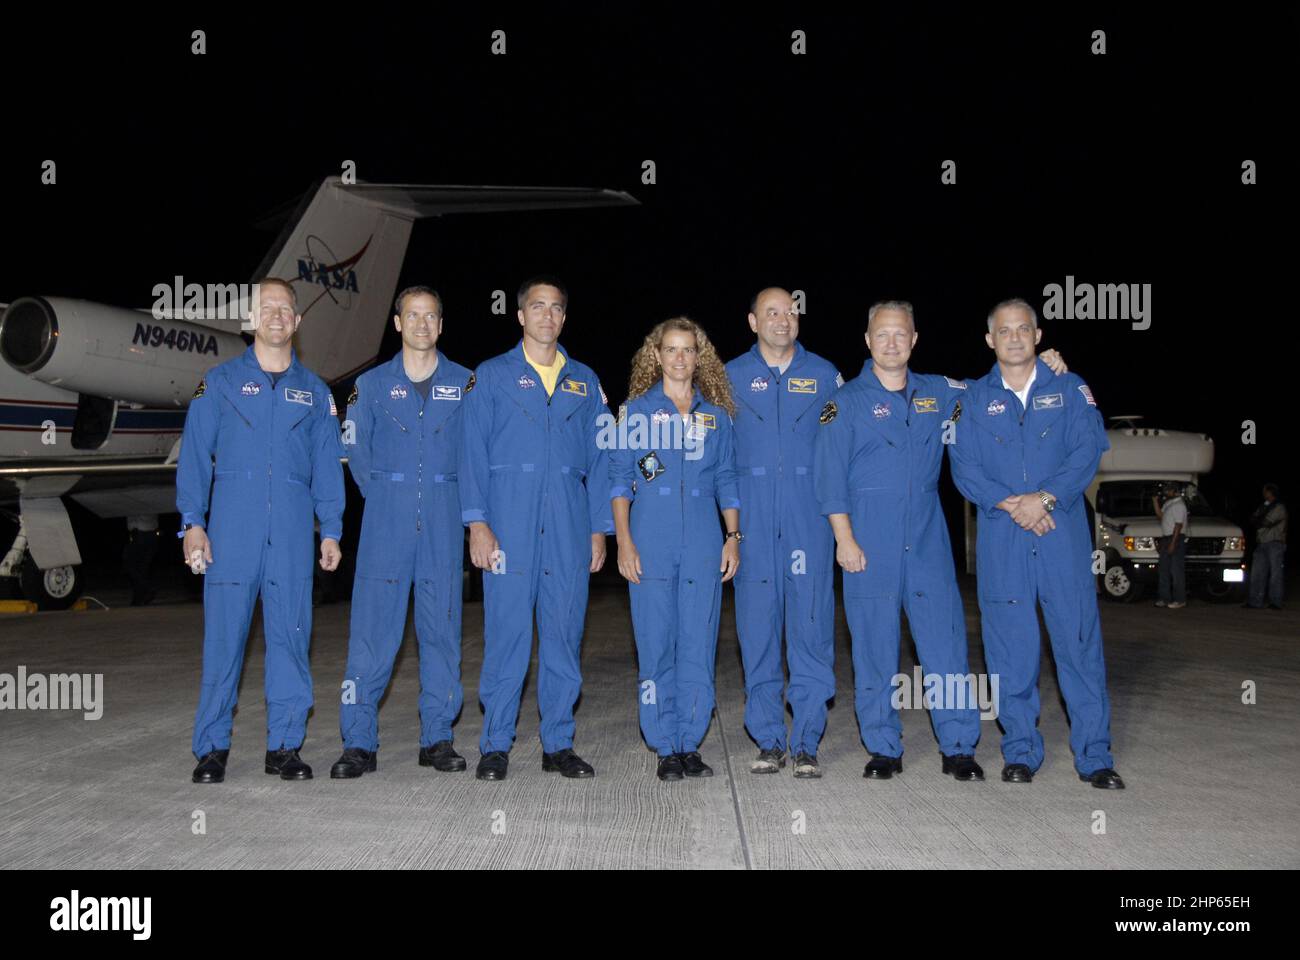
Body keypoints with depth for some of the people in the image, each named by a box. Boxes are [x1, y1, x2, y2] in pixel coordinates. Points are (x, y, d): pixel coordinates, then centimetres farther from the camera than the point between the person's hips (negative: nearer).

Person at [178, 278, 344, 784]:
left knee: (291, 637, 1)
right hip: (232, 530, -1)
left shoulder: (314, 390, 14)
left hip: (292, 534, 2)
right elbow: (195, 454, 4)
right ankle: (212, 747, 10)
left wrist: (331, 531, 4)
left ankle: (284, 746, 11)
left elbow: (327, 466, 12)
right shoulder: (221, 381, 9)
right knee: (223, 638, -1)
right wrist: (192, 523, -5)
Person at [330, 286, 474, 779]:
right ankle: (359, 744, 2)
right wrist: (384, 496, 9)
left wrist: (449, 498, 9)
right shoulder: (371, 384, 8)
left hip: (443, 525, 1)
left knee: (441, 628, 4)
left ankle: (438, 738, 13)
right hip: (386, 524, 0)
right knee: (372, 630, -4)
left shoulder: (465, 383, 7)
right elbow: (356, 449, 16)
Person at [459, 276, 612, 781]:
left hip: (570, 525, 3)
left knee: (564, 632, 5)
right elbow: (473, 452, 1)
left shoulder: (584, 380, 15)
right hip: (509, 521, -2)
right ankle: (495, 745, 7)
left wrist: (600, 528, 6)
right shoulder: (491, 376, 8)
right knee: (506, 632, -3)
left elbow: (599, 458, 13)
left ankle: (558, 744, 14)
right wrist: (477, 522, -8)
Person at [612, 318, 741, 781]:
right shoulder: (636, 411, 6)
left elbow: (726, 481, 14)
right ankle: (665, 748, 10)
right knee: (656, 645, 0)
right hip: (651, 546, -2)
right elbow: (619, 478, 3)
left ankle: (690, 745, 13)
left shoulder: (715, 415, 12)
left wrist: (733, 536, 5)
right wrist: (624, 541, -5)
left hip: (703, 548, 2)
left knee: (699, 646, 3)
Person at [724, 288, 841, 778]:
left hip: (810, 513, 0)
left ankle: (806, 744, 5)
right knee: (757, 624, 2)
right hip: (753, 517, 1)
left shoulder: (824, 374, 10)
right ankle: (769, 741, 12)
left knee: (812, 624, -3)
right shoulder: (731, 376, 10)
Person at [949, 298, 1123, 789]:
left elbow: (1089, 448, -2)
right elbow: (964, 466, 3)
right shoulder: (974, 398, 11)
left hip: (1063, 533, -1)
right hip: (1000, 540, 1)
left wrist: (1044, 498, -14)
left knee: (1079, 639, -2)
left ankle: (1094, 756, 7)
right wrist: (1008, 504, -12)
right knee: (1010, 647, 3)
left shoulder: (1070, 389, 9)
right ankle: (1020, 750, 15)